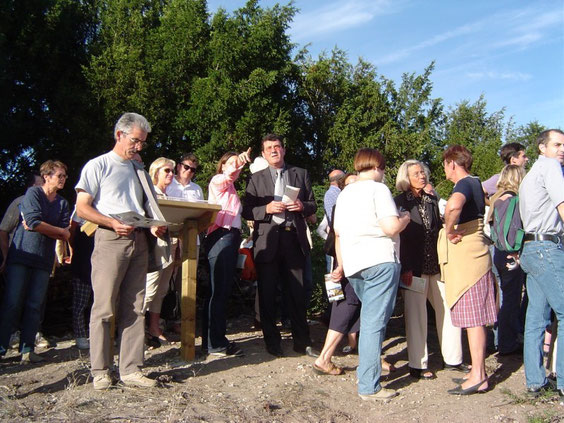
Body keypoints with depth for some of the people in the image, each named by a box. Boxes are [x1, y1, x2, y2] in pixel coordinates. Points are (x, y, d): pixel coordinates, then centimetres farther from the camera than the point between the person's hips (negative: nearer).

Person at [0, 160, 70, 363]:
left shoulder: (62, 203, 13)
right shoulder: (33, 193, 1)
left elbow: (65, 236, 2)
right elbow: (34, 221, -15)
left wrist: (39, 226, -8)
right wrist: (60, 231, -5)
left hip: (44, 260, 4)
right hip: (21, 254, -4)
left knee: (34, 306, 1)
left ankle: (27, 349, 4)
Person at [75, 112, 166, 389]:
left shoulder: (139, 170, 21)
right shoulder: (98, 165, 3)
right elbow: (82, 207, -4)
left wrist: (156, 225, 0)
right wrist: (114, 223, -17)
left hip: (139, 241, 6)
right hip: (110, 241, -5)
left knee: (134, 309, 4)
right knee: (104, 308, -4)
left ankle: (130, 370, 9)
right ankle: (100, 371, 4)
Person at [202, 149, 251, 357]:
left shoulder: (230, 187, 27)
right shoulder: (217, 181, -1)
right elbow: (229, 175, -24)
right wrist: (239, 164, -44)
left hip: (230, 237, 9)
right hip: (220, 236, -9)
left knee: (223, 290, 10)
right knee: (218, 290, -11)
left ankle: (213, 338, 17)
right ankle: (215, 343, -10)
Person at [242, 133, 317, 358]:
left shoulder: (301, 174, 13)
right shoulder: (256, 178, 9)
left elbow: (312, 205, 12)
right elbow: (247, 211, 2)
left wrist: (302, 206, -9)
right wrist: (266, 209, -15)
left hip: (294, 238, 1)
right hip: (267, 241, -1)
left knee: (297, 293, 5)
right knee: (267, 294, 4)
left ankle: (302, 341, 15)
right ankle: (272, 342, 15)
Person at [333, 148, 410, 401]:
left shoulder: (344, 194, 17)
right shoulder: (378, 189, -5)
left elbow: (338, 234, 20)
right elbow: (391, 227, -14)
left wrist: (341, 264, 28)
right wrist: (405, 217, 6)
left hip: (353, 265, 8)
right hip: (380, 261, -8)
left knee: (369, 317, 23)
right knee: (374, 322, -7)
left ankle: (371, 363, 29)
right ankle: (368, 386, -5)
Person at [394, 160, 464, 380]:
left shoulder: (432, 200, 15)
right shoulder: (400, 202, -2)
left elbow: (439, 230, 16)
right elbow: (398, 237, -8)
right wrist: (405, 268, -15)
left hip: (437, 265, 6)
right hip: (415, 268, -6)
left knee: (449, 309, 8)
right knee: (416, 316, -1)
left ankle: (452, 359, 22)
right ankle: (417, 365, 8)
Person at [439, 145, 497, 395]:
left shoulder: (464, 184, -14)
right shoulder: (475, 184, 16)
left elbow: (454, 205, -39)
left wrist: (449, 230, -22)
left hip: (467, 259, -10)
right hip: (472, 256, 10)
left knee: (473, 318, -7)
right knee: (474, 317, 13)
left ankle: (478, 377, -4)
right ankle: (479, 372, 21)